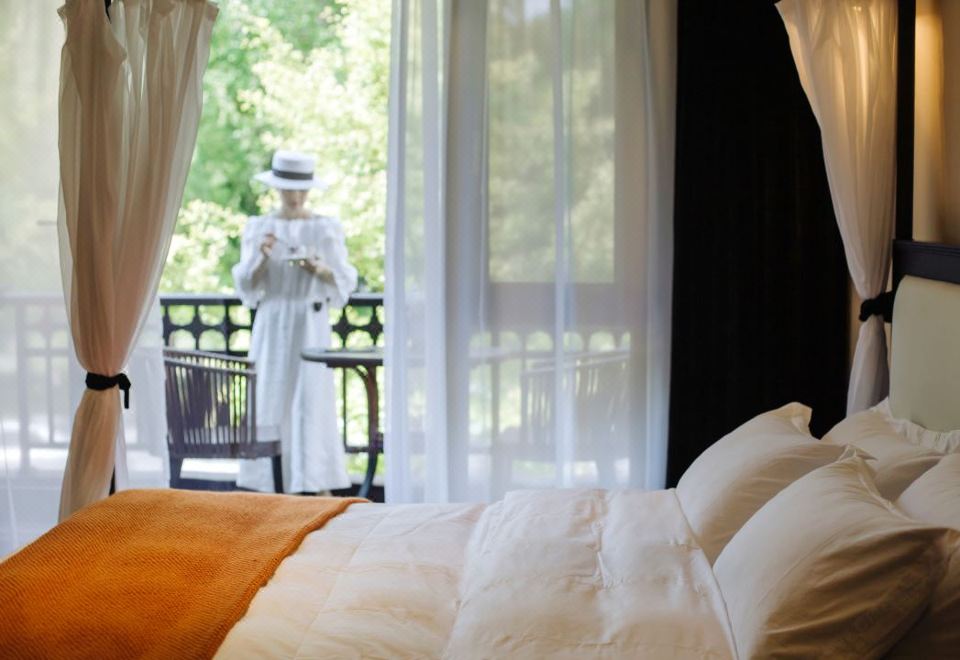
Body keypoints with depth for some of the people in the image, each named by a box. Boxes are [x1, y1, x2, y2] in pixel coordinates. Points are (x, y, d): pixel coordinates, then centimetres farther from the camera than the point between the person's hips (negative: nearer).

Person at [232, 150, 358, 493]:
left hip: (311, 323, -1)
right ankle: (272, 484, 8)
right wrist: (262, 257, -15)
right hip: (271, 323, 2)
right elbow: (246, 284, 2)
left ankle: (318, 483, 0)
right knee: (271, 399, 1)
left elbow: (346, 281, 2)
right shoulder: (258, 228, 6)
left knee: (313, 399, -5)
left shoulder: (327, 229, 2)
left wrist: (319, 269, -16)